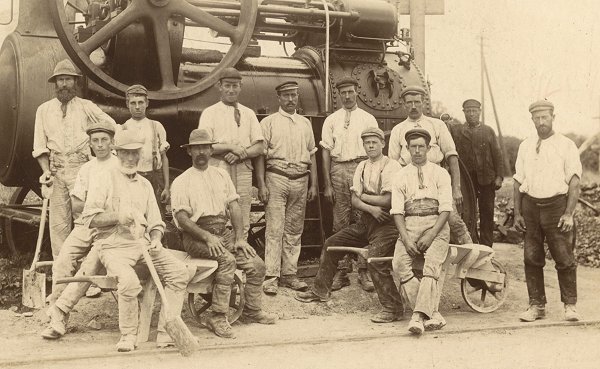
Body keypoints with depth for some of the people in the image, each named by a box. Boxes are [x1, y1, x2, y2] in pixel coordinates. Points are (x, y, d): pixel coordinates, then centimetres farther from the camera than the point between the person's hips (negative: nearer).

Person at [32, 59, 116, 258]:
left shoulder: (86, 107, 9)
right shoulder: (44, 110, 14)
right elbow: (40, 145, 11)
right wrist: (46, 171, -2)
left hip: (81, 168, -2)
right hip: (56, 170, 2)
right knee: (58, 222, 0)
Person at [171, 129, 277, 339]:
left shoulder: (221, 175, 17)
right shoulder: (181, 182, 1)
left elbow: (234, 207, 10)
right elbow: (182, 219, -8)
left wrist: (239, 238, -3)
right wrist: (207, 237, -21)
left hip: (223, 233, 5)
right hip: (196, 237, -5)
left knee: (257, 264, -10)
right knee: (227, 259, -31)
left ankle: (252, 310, 9)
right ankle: (218, 318, -26)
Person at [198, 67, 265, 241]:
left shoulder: (249, 114, 17)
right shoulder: (209, 113, 7)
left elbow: (260, 147, 10)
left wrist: (241, 153, -8)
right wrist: (230, 147, -13)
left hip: (243, 170, 3)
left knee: (243, 223, 2)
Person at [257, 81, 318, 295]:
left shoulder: (305, 123, 16)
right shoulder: (269, 123, 3)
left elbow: (312, 155, 16)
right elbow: (260, 155, -1)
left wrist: (314, 184, 9)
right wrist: (262, 185, -10)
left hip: (301, 180, 4)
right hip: (277, 178, -4)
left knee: (294, 230, 7)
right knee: (274, 229, -8)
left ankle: (289, 274, 13)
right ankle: (271, 277, -6)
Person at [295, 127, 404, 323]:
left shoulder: (392, 166, -9)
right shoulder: (362, 167, 13)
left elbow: (389, 200, -19)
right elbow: (354, 200, 6)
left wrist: (364, 197, -6)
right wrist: (371, 208, -14)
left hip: (386, 222, -8)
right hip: (366, 221, 8)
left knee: (375, 257, -29)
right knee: (331, 243, 10)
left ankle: (393, 308, -19)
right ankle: (320, 290, 26)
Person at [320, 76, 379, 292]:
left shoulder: (368, 119, 9)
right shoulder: (331, 120, 12)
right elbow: (326, 152, 8)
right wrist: (327, 184, 1)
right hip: (338, 170, 1)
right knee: (340, 223, 2)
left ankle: (364, 271, 2)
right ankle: (341, 272, 6)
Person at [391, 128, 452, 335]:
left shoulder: (440, 174, 9)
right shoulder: (401, 176, 13)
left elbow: (446, 209, 0)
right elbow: (397, 211, 4)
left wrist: (430, 236, -14)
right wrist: (406, 239, -11)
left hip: (436, 225, -1)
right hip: (409, 225, 2)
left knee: (432, 263, -28)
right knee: (399, 264, -24)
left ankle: (419, 316, -34)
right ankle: (432, 314, -23)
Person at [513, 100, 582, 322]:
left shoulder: (566, 146, 1)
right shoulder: (525, 146, 13)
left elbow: (574, 182, -4)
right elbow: (518, 181, 14)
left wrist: (569, 213, -12)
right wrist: (517, 213, 8)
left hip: (556, 205, -3)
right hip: (530, 205, 3)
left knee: (564, 258, -2)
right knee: (532, 258, 4)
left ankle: (570, 305, 11)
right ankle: (536, 305, 14)